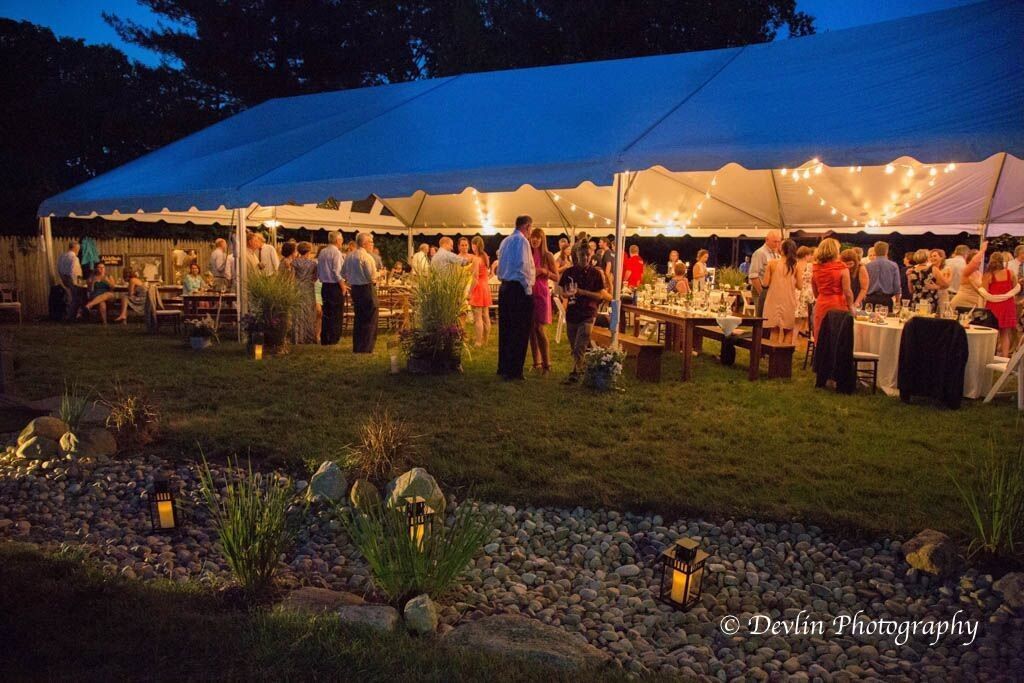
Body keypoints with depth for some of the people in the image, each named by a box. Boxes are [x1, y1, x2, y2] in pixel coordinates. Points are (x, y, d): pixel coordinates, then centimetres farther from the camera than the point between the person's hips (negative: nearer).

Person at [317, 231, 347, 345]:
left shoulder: (322, 252, 9)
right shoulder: (336, 253, -13)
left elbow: (318, 270, 12)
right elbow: (337, 272, -19)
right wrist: (343, 286, -14)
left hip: (325, 286, 7)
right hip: (335, 286, -7)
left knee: (326, 313, 13)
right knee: (336, 314, 0)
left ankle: (324, 339, 17)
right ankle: (333, 339, 2)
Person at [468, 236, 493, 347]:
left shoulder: (476, 258, -14)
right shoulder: (486, 257, 10)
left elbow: (475, 279, -17)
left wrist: (470, 292, -12)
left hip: (478, 288, -8)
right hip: (486, 286, 8)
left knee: (477, 318, -4)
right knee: (486, 316, 11)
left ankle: (478, 342, -2)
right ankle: (485, 341, 18)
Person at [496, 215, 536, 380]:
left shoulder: (505, 241, 14)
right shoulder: (522, 240, -10)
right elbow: (523, 266, -18)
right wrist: (528, 289, -12)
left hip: (505, 288, 8)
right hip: (519, 289, -8)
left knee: (505, 329, 13)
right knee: (520, 331, -3)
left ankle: (503, 368, 21)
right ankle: (513, 371, -1)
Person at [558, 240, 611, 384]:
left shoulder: (596, 273, -5)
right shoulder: (568, 272, 3)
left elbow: (601, 295, -8)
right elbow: (562, 292, 9)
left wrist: (583, 292, -18)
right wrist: (569, 294, -13)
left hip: (588, 315, -4)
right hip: (571, 314, 4)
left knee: (580, 348, -12)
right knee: (575, 348, 13)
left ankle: (575, 373, -9)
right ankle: (583, 369, 31)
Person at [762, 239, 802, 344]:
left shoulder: (772, 263, -4)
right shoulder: (797, 265, -5)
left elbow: (765, 283, -3)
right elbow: (799, 286, -4)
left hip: (774, 301, 1)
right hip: (789, 301, 0)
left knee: (774, 331, 10)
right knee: (788, 331, 11)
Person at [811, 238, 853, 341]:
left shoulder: (815, 268, 4)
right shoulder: (842, 268, -9)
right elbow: (847, 292, -9)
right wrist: (851, 307, 3)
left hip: (821, 306, 4)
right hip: (838, 305, -4)